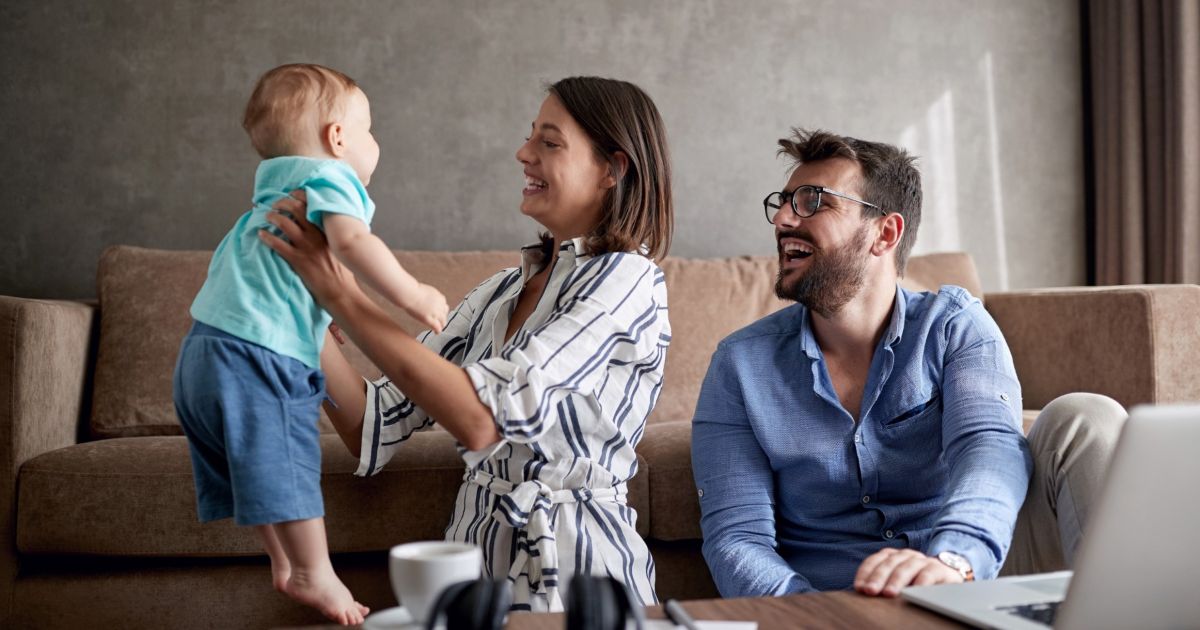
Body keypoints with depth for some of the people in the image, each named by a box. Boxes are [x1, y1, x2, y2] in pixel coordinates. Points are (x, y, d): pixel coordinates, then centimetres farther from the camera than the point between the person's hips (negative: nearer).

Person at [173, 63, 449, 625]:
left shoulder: (273, 196, 25)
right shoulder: (329, 178, -6)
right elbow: (350, 238, -26)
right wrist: (410, 292, -24)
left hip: (206, 351, 10)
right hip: (258, 352, -10)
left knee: (266, 467, 17)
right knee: (288, 465, -3)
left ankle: (286, 565, 25)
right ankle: (313, 574, 4)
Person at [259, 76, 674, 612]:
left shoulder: (627, 280, -8)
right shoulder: (499, 293, 12)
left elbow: (482, 419, -21)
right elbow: (372, 430, 7)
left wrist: (341, 294, -17)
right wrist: (303, 306, -2)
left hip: (575, 581, -5)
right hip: (477, 561, 6)